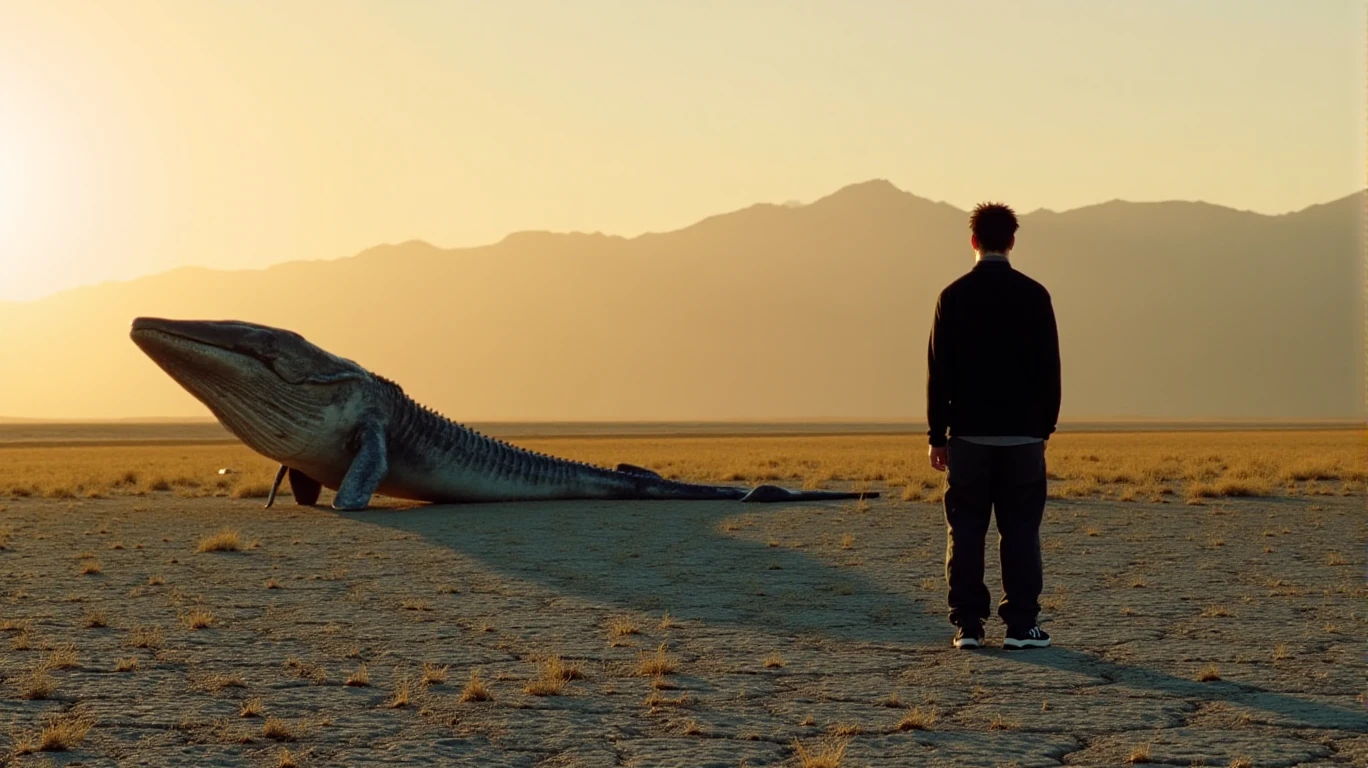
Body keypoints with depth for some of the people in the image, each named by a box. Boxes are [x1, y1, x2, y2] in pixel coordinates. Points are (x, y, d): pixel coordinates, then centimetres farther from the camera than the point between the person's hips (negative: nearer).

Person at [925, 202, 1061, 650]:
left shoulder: (954, 296, -2)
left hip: (969, 432, 0)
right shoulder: (1033, 295, -1)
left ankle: (967, 625, 4)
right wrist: (1045, 424, 11)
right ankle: (1021, 625, 3)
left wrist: (938, 434, 4)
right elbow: (1049, 367, 2)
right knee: (1020, 530, 4)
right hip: (1023, 432, 0)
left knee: (965, 531, 5)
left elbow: (939, 370, -1)